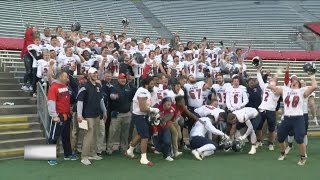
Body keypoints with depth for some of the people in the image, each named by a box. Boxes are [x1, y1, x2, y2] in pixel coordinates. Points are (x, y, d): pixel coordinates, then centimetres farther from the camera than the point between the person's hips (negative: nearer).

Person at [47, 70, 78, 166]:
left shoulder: (66, 86, 9)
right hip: (59, 117, -8)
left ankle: (68, 154, 30)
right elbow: (51, 103, -20)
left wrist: (70, 112, 21)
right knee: (53, 137, 0)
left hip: (67, 116, 8)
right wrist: (54, 116, -23)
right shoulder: (53, 87, -15)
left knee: (66, 136, 18)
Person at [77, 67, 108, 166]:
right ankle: (84, 157, -2)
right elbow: (80, 101, -14)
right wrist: (79, 115, -18)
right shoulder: (85, 87, -11)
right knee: (88, 135, -8)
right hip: (88, 115, -7)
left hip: (97, 115, 7)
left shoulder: (99, 86, 11)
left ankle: (92, 153, 23)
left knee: (94, 135, 12)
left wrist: (104, 112, 22)